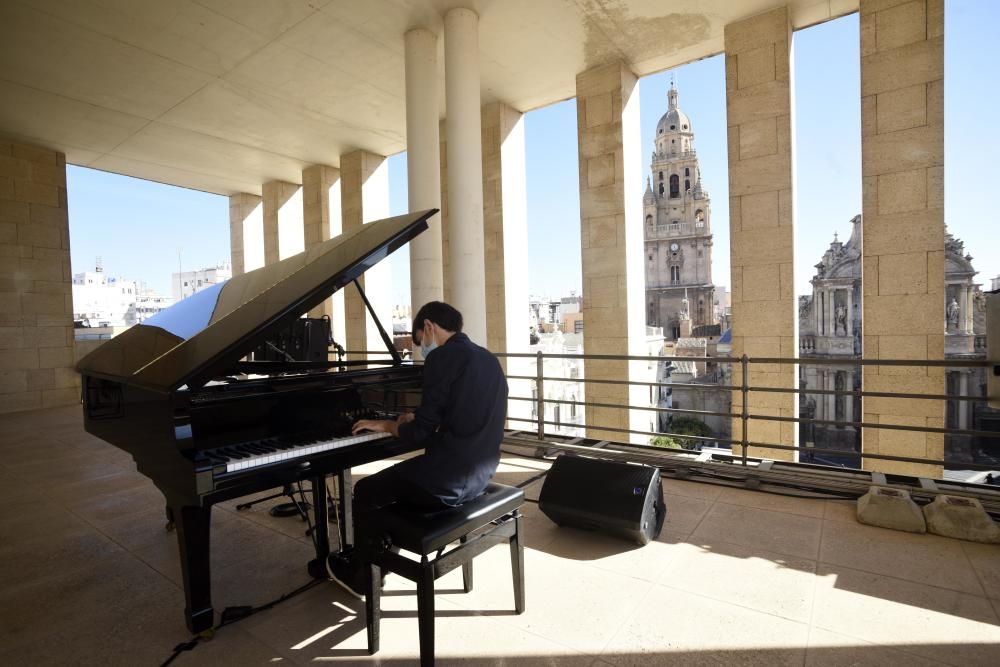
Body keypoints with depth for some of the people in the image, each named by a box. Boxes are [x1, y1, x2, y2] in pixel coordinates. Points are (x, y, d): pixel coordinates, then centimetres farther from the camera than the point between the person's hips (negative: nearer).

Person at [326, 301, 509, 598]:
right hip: (479, 474, 8)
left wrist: (387, 425, 2)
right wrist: (418, 419, 20)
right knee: (389, 480, 28)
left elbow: (421, 434, -16)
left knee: (365, 491, 17)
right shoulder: (488, 359, 9)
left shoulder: (443, 357, -16)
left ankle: (361, 577, 35)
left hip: (449, 480, -8)